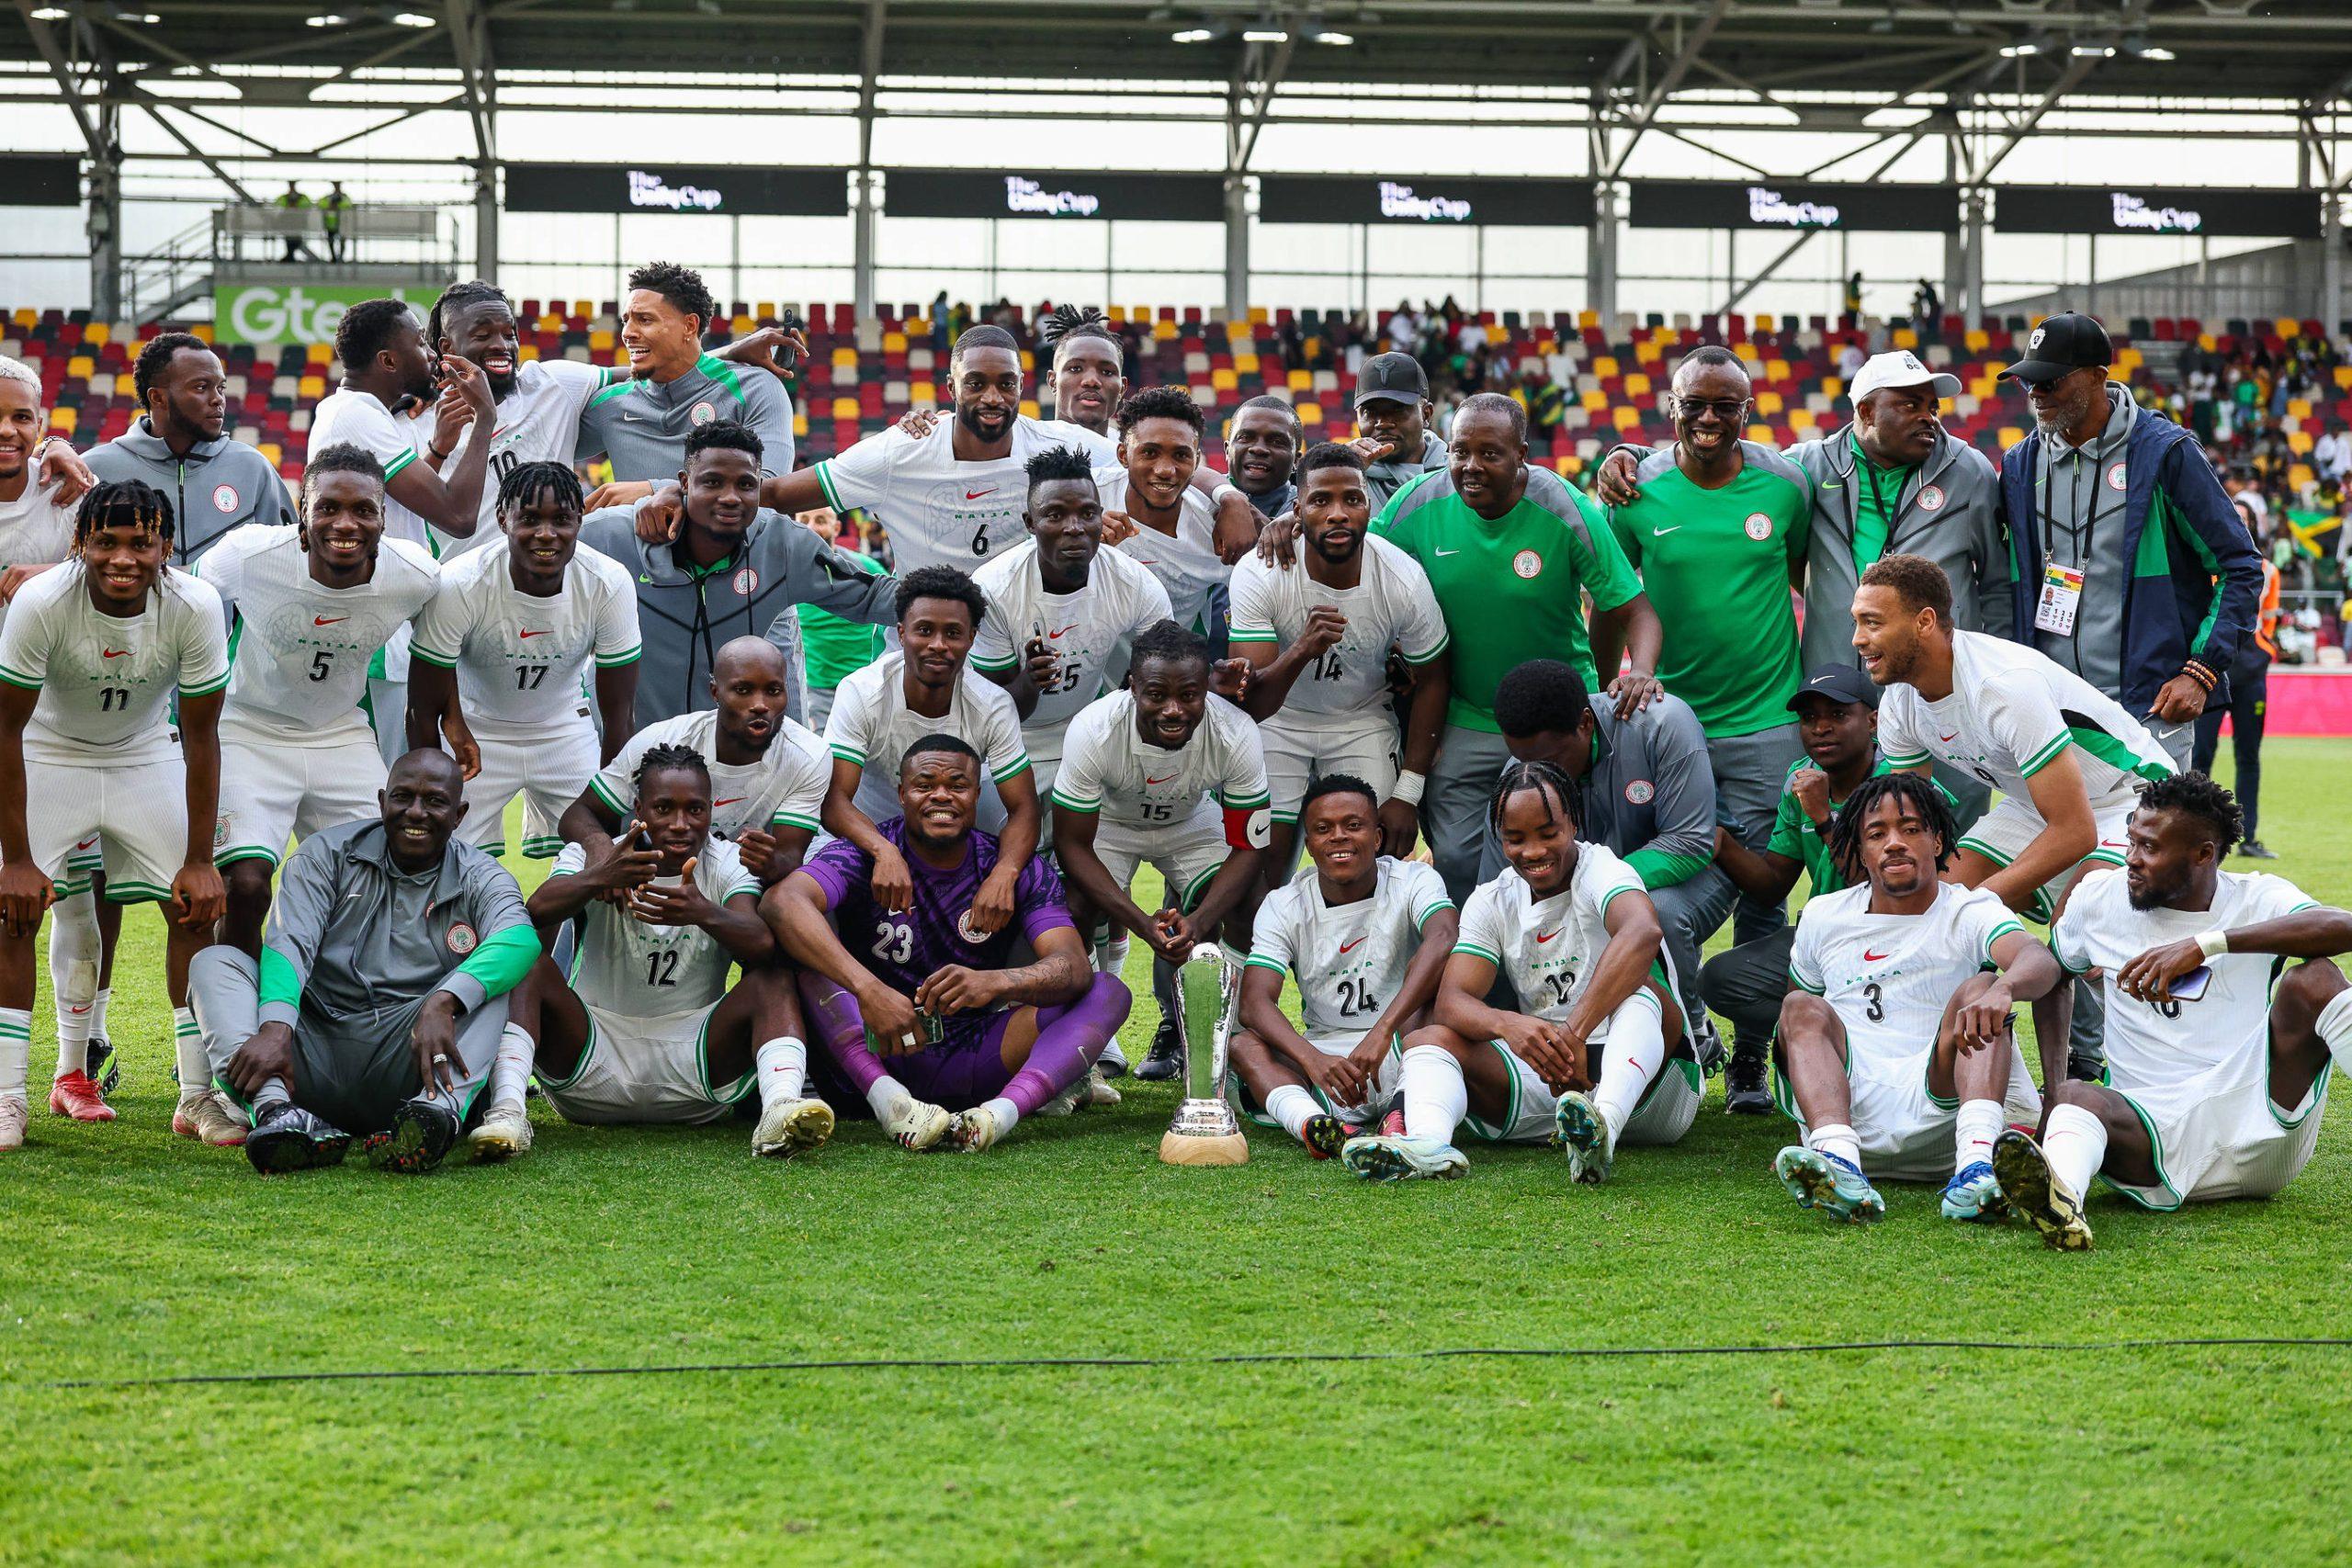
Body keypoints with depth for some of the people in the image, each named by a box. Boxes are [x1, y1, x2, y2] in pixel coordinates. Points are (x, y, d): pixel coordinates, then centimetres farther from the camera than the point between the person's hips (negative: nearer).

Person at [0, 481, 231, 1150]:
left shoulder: (195, 608, -27)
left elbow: (200, 737, -15)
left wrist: (199, 860, -14)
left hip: (148, 757, 2)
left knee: (196, 907, -6)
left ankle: (198, 1094, 2)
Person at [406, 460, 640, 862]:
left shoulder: (610, 585, -22)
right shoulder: (457, 587, -28)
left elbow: (619, 714, -12)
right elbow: (424, 711, -19)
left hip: (566, 728, 2)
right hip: (475, 731, -2)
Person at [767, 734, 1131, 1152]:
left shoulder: (1018, 871, 1)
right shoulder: (865, 858, -6)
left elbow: (1073, 967, -15)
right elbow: (783, 901, -29)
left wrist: (996, 982, -38)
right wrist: (866, 988, -44)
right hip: (871, 1059, -2)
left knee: (1108, 991, -15)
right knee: (810, 933, -22)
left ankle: (1001, 1112, -43)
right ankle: (890, 1103, -42)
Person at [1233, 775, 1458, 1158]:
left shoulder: (1413, 881, -4)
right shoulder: (1283, 906, 1)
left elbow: (1443, 941, -28)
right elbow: (1255, 1001, -14)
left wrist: (1383, 1031, -42)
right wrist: (1312, 1059, -35)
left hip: (1405, 1045, -1)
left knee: (1439, 977, -27)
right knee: (1242, 1044, -25)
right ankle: (1310, 1123, -57)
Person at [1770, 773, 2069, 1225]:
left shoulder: (1970, 913, 4)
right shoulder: (1822, 917, 16)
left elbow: (2039, 960, -18)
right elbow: (1795, 1022, 27)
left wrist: (2002, 988, -44)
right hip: (1845, 1112, 2)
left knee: (1979, 991, -21)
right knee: (1803, 1009, -20)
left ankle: (1976, 1165, -48)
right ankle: (1839, 1162, -50)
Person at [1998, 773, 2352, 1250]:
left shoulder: (2257, 899, 2)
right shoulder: (2100, 896, 11)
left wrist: (2206, 943, -28)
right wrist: (2053, 1086, 12)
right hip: (2156, 1127, 1)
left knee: (2312, 979, -22)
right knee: (2076, 1099, -33)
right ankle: (2060, 1196, -68)